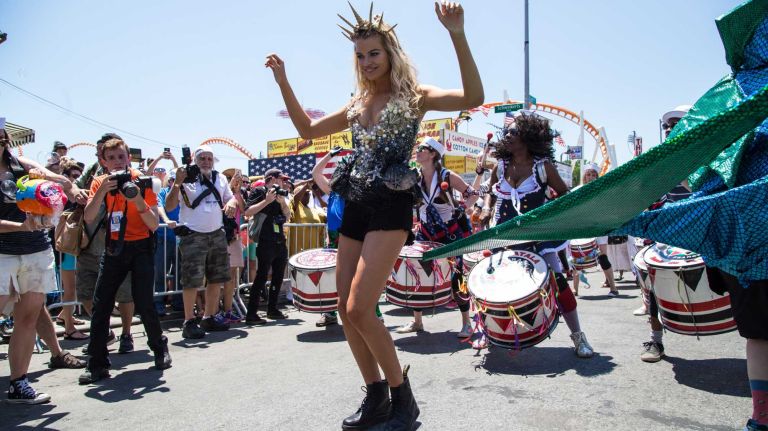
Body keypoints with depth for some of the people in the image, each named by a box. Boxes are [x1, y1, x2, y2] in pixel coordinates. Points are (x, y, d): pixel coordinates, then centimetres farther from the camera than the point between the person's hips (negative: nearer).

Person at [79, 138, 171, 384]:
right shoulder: (100, 183, 1)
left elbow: (154, 225, -11)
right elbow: (89, 218, -13)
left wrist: (138, 200, -25)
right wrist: (103, 191, -25)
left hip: (141, 247, -3)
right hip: (114, 247, 3)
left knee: (144, 304, -9)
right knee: (101, 305, -2)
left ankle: (159, 348, 15)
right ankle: (97, 365, 8)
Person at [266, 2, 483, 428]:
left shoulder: (413, 96, -1)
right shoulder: (357, 104, 17)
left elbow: (473, 97, -17)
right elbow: (307, 129, 24)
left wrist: (457, 36, -27)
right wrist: (284, 84, 15)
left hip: (390, 208, -7)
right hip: (354, 207, 7)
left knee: (359, 308, -15)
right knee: (345, 309, 6)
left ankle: (402, 397, 5)